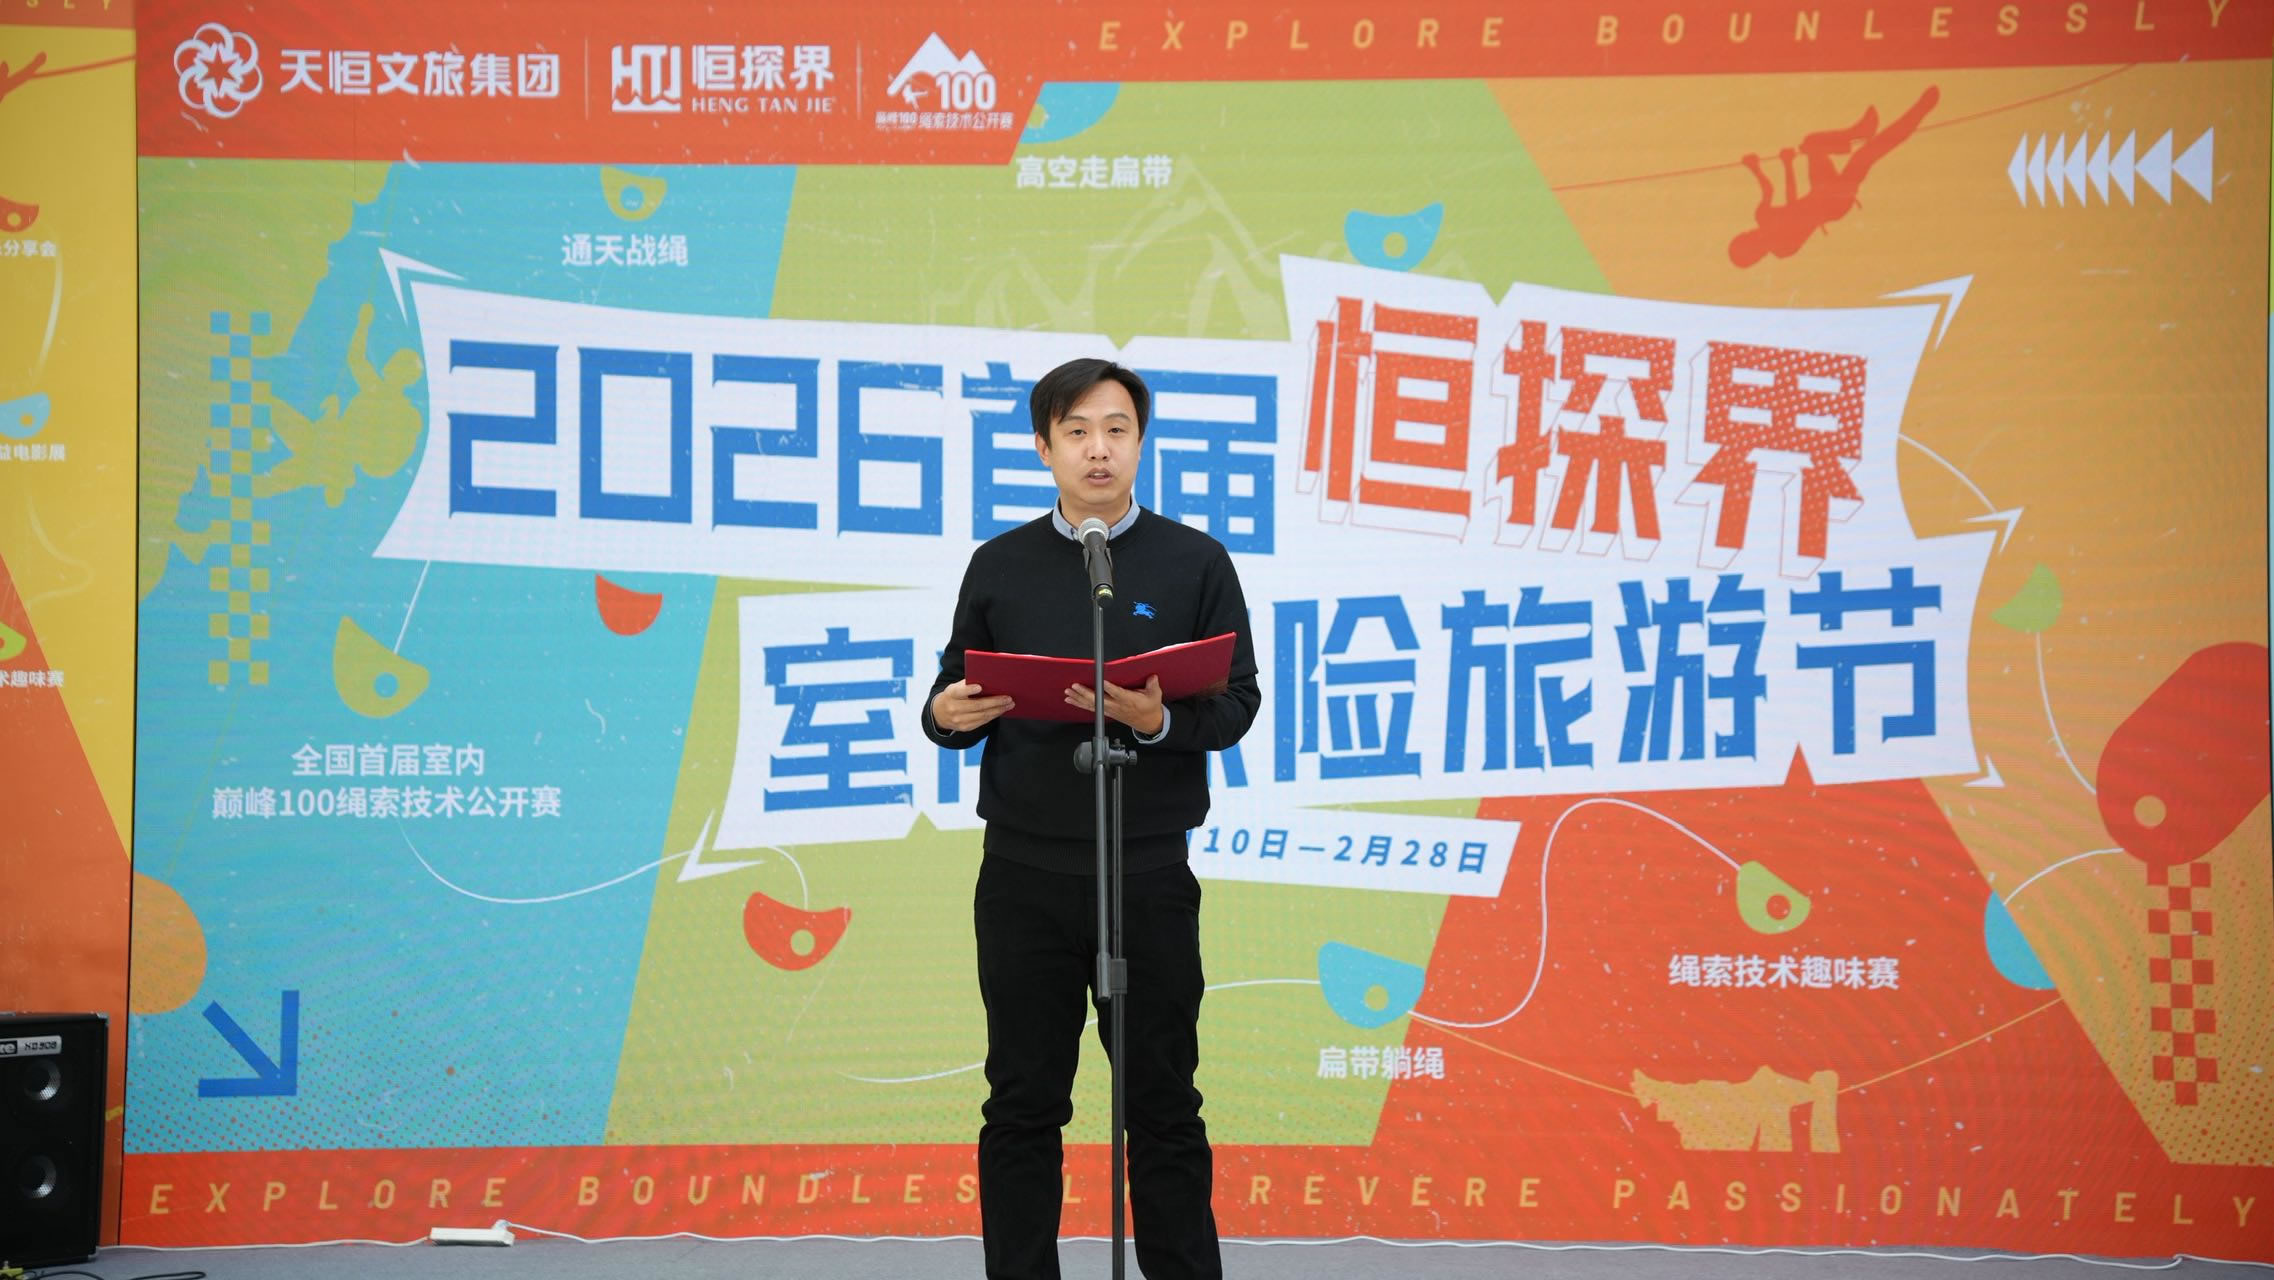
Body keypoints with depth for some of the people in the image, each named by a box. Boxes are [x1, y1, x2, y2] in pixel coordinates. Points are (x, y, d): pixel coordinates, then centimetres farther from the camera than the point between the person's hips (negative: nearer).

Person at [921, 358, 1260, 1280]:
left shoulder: (1194, 563, 5)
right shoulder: (1000, 566, 9)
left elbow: (1237, 703, 1)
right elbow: (954, 699, 11)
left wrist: (1159, 719, -18)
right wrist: (948, 714, -13)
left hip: (1148, 874, -1)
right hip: (1024, 875, 1)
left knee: (1163, 1102, 4)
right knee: (1023, 1104, 5)